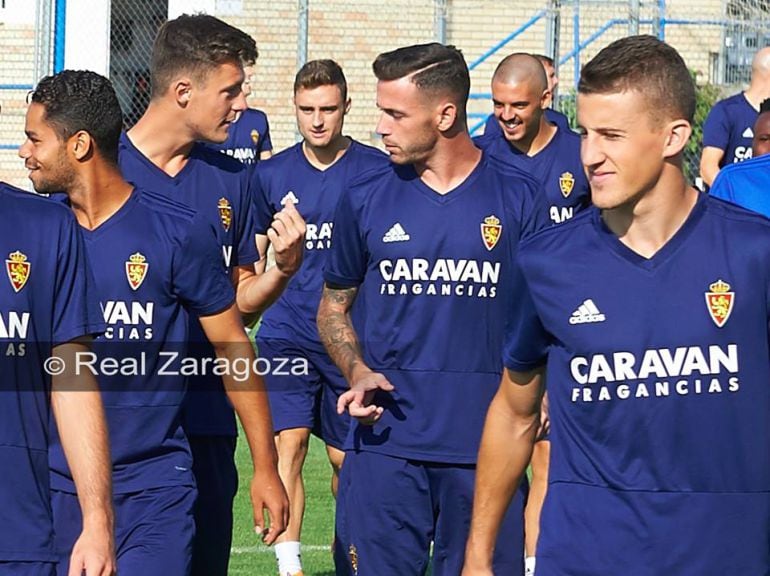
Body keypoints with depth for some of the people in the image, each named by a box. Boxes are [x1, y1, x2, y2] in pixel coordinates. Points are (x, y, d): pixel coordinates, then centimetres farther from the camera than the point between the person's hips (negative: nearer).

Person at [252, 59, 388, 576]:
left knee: (345, 455, 10)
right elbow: (250, 257, 16)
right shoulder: (273, 175, 3)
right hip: (287, 333, 1)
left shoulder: (376, 170, -3)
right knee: (288, 443, -14)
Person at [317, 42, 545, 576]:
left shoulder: (518, 198, 1)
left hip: (487, 445, -1)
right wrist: (357, 371, -4)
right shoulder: (365, 197, 5)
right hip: (385, 439, 1)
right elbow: (334, 304, 15)